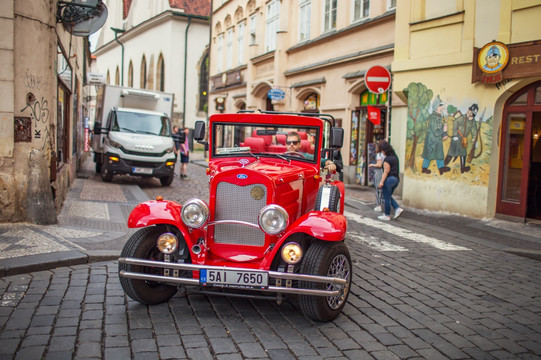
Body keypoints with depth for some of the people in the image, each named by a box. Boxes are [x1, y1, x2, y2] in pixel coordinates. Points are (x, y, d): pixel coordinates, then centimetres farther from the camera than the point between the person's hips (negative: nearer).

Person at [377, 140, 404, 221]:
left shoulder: (387, 159, -16)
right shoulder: (395, 156, 10)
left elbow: (386, 171, -19)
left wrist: (381, 181, -18)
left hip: (389, 179, -9)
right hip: (396, 179, 9)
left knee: (387, 198, 2)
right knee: (388, 197, 21)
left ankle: (387, 215, 9)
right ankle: (398, 208, 7)